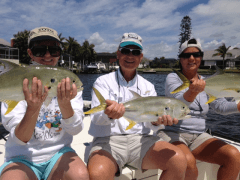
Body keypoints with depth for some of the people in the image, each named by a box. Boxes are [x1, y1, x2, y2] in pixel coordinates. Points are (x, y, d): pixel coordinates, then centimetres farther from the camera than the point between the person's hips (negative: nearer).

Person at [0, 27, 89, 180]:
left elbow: (76, 130, -13)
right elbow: (20, 139, -15)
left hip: (59, 153, 1)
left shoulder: (69, 83, -2)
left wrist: (65, 104, -33)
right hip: (22, 157, 0)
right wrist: (33, 108, -35)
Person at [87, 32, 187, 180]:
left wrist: (159, 119, -22)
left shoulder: (148, 87, 16)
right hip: (108, 140, -3)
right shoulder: (103, 82, 6)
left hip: (140, 139, 3)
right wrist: (109, 114, -32)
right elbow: (96, 117, -8)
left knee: (179, 160, -22)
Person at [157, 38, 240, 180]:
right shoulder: (173, 78, -4)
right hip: (172, 134, -5)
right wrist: (193, 91, -43)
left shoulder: (205, 82, 12)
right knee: (188, 163, -33)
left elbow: (221, 106, 2)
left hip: (199, 136, 5)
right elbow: (179, 102, -23)